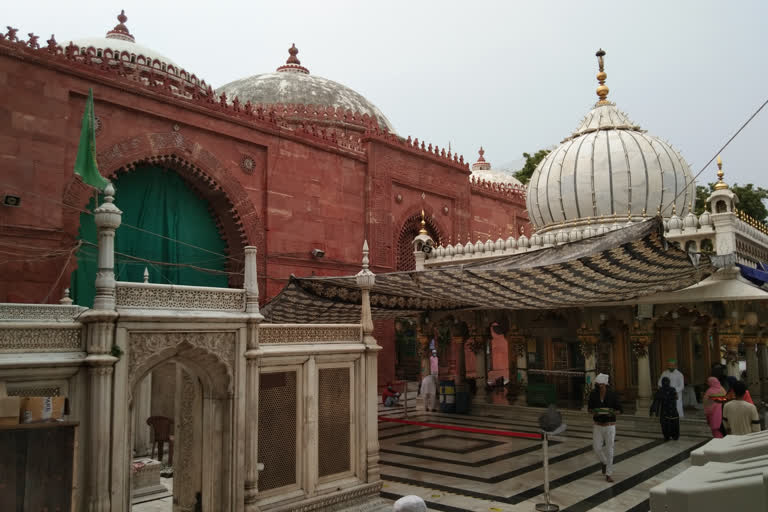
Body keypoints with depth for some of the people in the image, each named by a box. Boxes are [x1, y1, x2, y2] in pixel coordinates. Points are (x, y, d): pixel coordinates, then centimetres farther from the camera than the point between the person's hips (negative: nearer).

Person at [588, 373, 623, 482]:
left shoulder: (612, 395, -11)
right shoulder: (593, 394, -5)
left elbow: (620, 409, -3)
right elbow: (589, 408, 6)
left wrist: (612, 412, -23)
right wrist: (593, 412, -16)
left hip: (610, 425, -2)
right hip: (597, 425, 2)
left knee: (609, 450, 1)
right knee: (597, 448, 2)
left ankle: (608, 475, 13)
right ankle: (604, 462, 36)